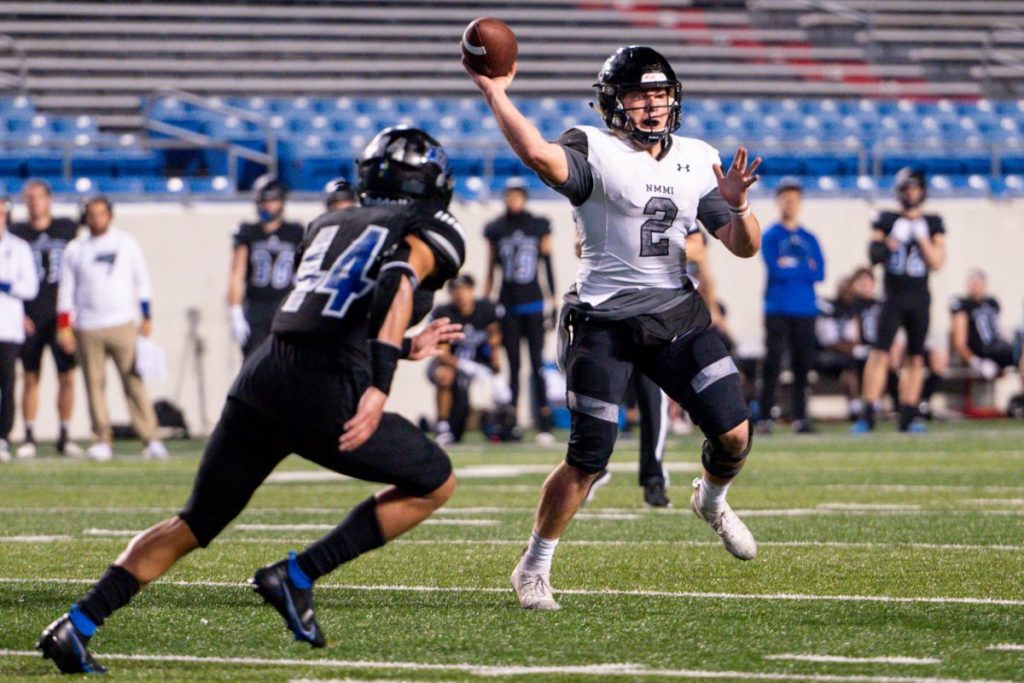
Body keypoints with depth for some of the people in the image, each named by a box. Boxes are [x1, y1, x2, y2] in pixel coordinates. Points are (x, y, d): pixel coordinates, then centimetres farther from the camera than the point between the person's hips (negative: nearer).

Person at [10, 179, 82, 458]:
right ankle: (29, 437, 6)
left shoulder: (68, 228, 6)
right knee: (30, 377, 2)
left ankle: (65, 437, 6)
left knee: (67, 376, -2)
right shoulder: (16, 233, 4)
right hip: (29, 318, -1)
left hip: (61, 317, 1)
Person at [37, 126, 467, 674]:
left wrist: (404, 349, 40)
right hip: (326, 397, -6)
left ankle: (78, 624, 3)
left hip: (262, 379, 6)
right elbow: (398, 283, -15)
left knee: (195, 524, 16)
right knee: (435, 484, 15)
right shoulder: (432, 234, 7)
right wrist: (379, 385, -24)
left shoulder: (329, 225, 27)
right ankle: (297, 577, 5)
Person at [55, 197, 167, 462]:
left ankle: (150, 438, -8)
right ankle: (102, 440, 5)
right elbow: (66, 290, 8)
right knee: (94, 384, 0)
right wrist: (64, 327, 1)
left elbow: (142, 282, 11)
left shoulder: (127, 243, 7)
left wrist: (147, 318, 6)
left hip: (123, 323, -1)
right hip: (87, 329, 1)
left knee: (134, 381, -8)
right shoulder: (75, 249, 7)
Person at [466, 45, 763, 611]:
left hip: (676, 315, 5)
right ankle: (533, 569, 13)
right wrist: (493, 91, -32)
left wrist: (736, 206, -12)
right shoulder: (596, 151, -11)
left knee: (735, 432, -3)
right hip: (604, 324, -5)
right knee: (588, 458, -6)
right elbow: (540, 155, -34)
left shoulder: (697, 161, 8)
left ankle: (712, 501, 32)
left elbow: (744, 247, 8)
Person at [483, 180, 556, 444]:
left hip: (533, 304, -1)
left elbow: (547, 266, 6)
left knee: (538, 365, -6)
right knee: (513, 367, 3)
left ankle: (544, 425, -6)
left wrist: (554, 301, 4)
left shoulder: (539, 226, 3)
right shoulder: (496, 230, 6)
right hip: (508, 307, 1)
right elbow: (491, 270, 10)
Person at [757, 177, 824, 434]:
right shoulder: (770, 236, 1)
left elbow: (819, 273, 2)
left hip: (805, 309, 4)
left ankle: (800, 417, 8)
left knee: (803, 365, 3)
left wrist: (791, 267, -6)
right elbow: (776, 270, -12)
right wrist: (805, 268, -4)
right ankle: (765, 417, -5)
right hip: (777, 309, -4)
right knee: (772, 363, -7)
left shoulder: (809, 239, 13)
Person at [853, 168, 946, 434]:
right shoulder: (886, 220, 5)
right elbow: (873, 254, 0)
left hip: (919, 299, 2)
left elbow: (937, 262, -1)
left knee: (915, 358, 4)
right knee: (880, 354, -11)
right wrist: (890, 241, -18)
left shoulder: (932, 224, 7)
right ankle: (868, 415, -12)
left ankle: (907, 417, 10)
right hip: (893, 297, -2)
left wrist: (921, 238, -11)